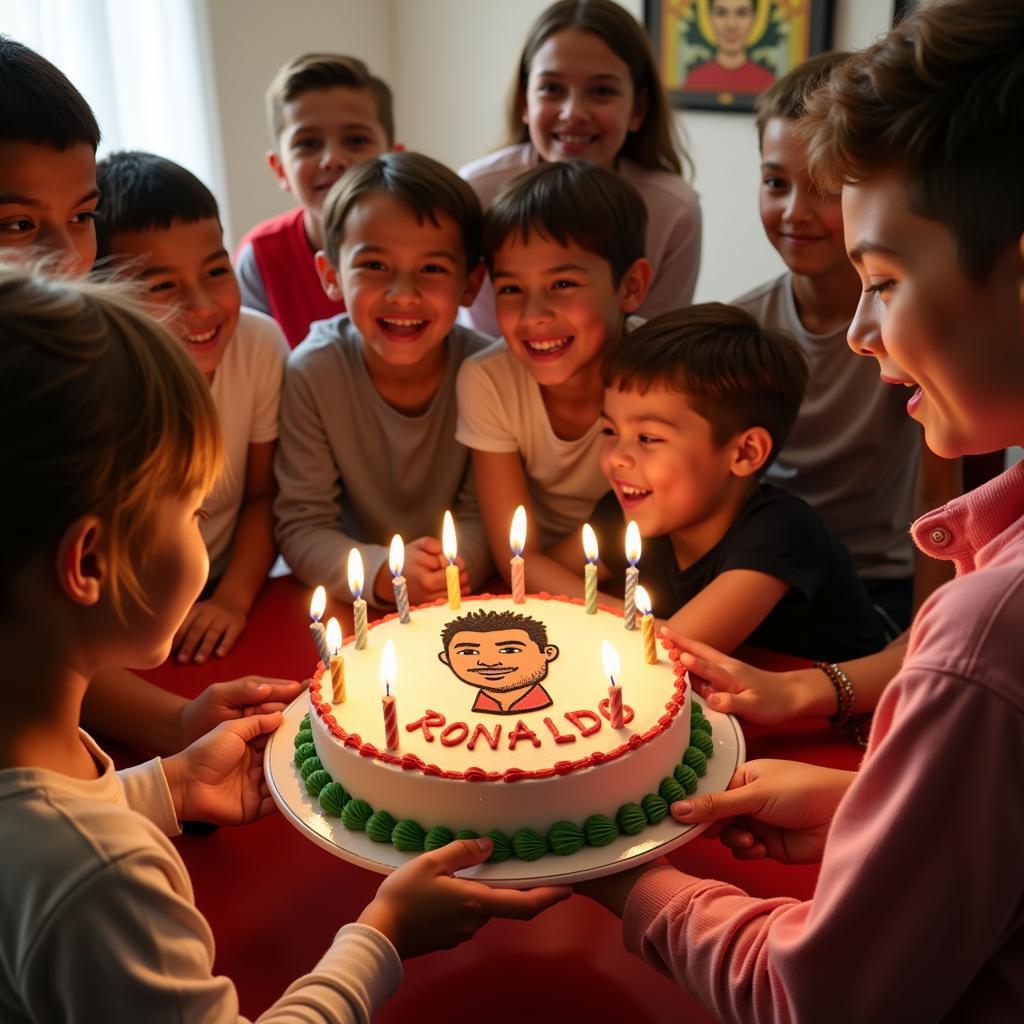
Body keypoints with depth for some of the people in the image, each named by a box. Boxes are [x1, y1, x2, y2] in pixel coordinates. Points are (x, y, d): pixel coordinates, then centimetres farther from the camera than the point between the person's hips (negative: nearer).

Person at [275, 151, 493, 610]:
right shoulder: (312, 372, -14)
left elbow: (480, 515, -5)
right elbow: (301, 526, -12)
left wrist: (458, 563, -27)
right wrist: (382, 574, -30)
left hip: (459, 605, 0)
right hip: (349, 604, 0)